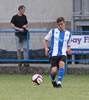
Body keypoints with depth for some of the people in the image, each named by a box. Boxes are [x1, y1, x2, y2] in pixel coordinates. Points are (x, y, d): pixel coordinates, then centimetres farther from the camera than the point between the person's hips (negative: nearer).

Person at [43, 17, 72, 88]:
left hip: (63, 54, 1)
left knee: (62, 64, -31)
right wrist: (46, 48, -6)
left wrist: (68, 50, 2)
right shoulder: (53, 31, 10)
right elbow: (45, 40, 13)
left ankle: (59, 83, -31)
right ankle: (53, 80, 20)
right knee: (54, 70, -15)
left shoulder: (68, 34, 16)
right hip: (54, 54, -1)